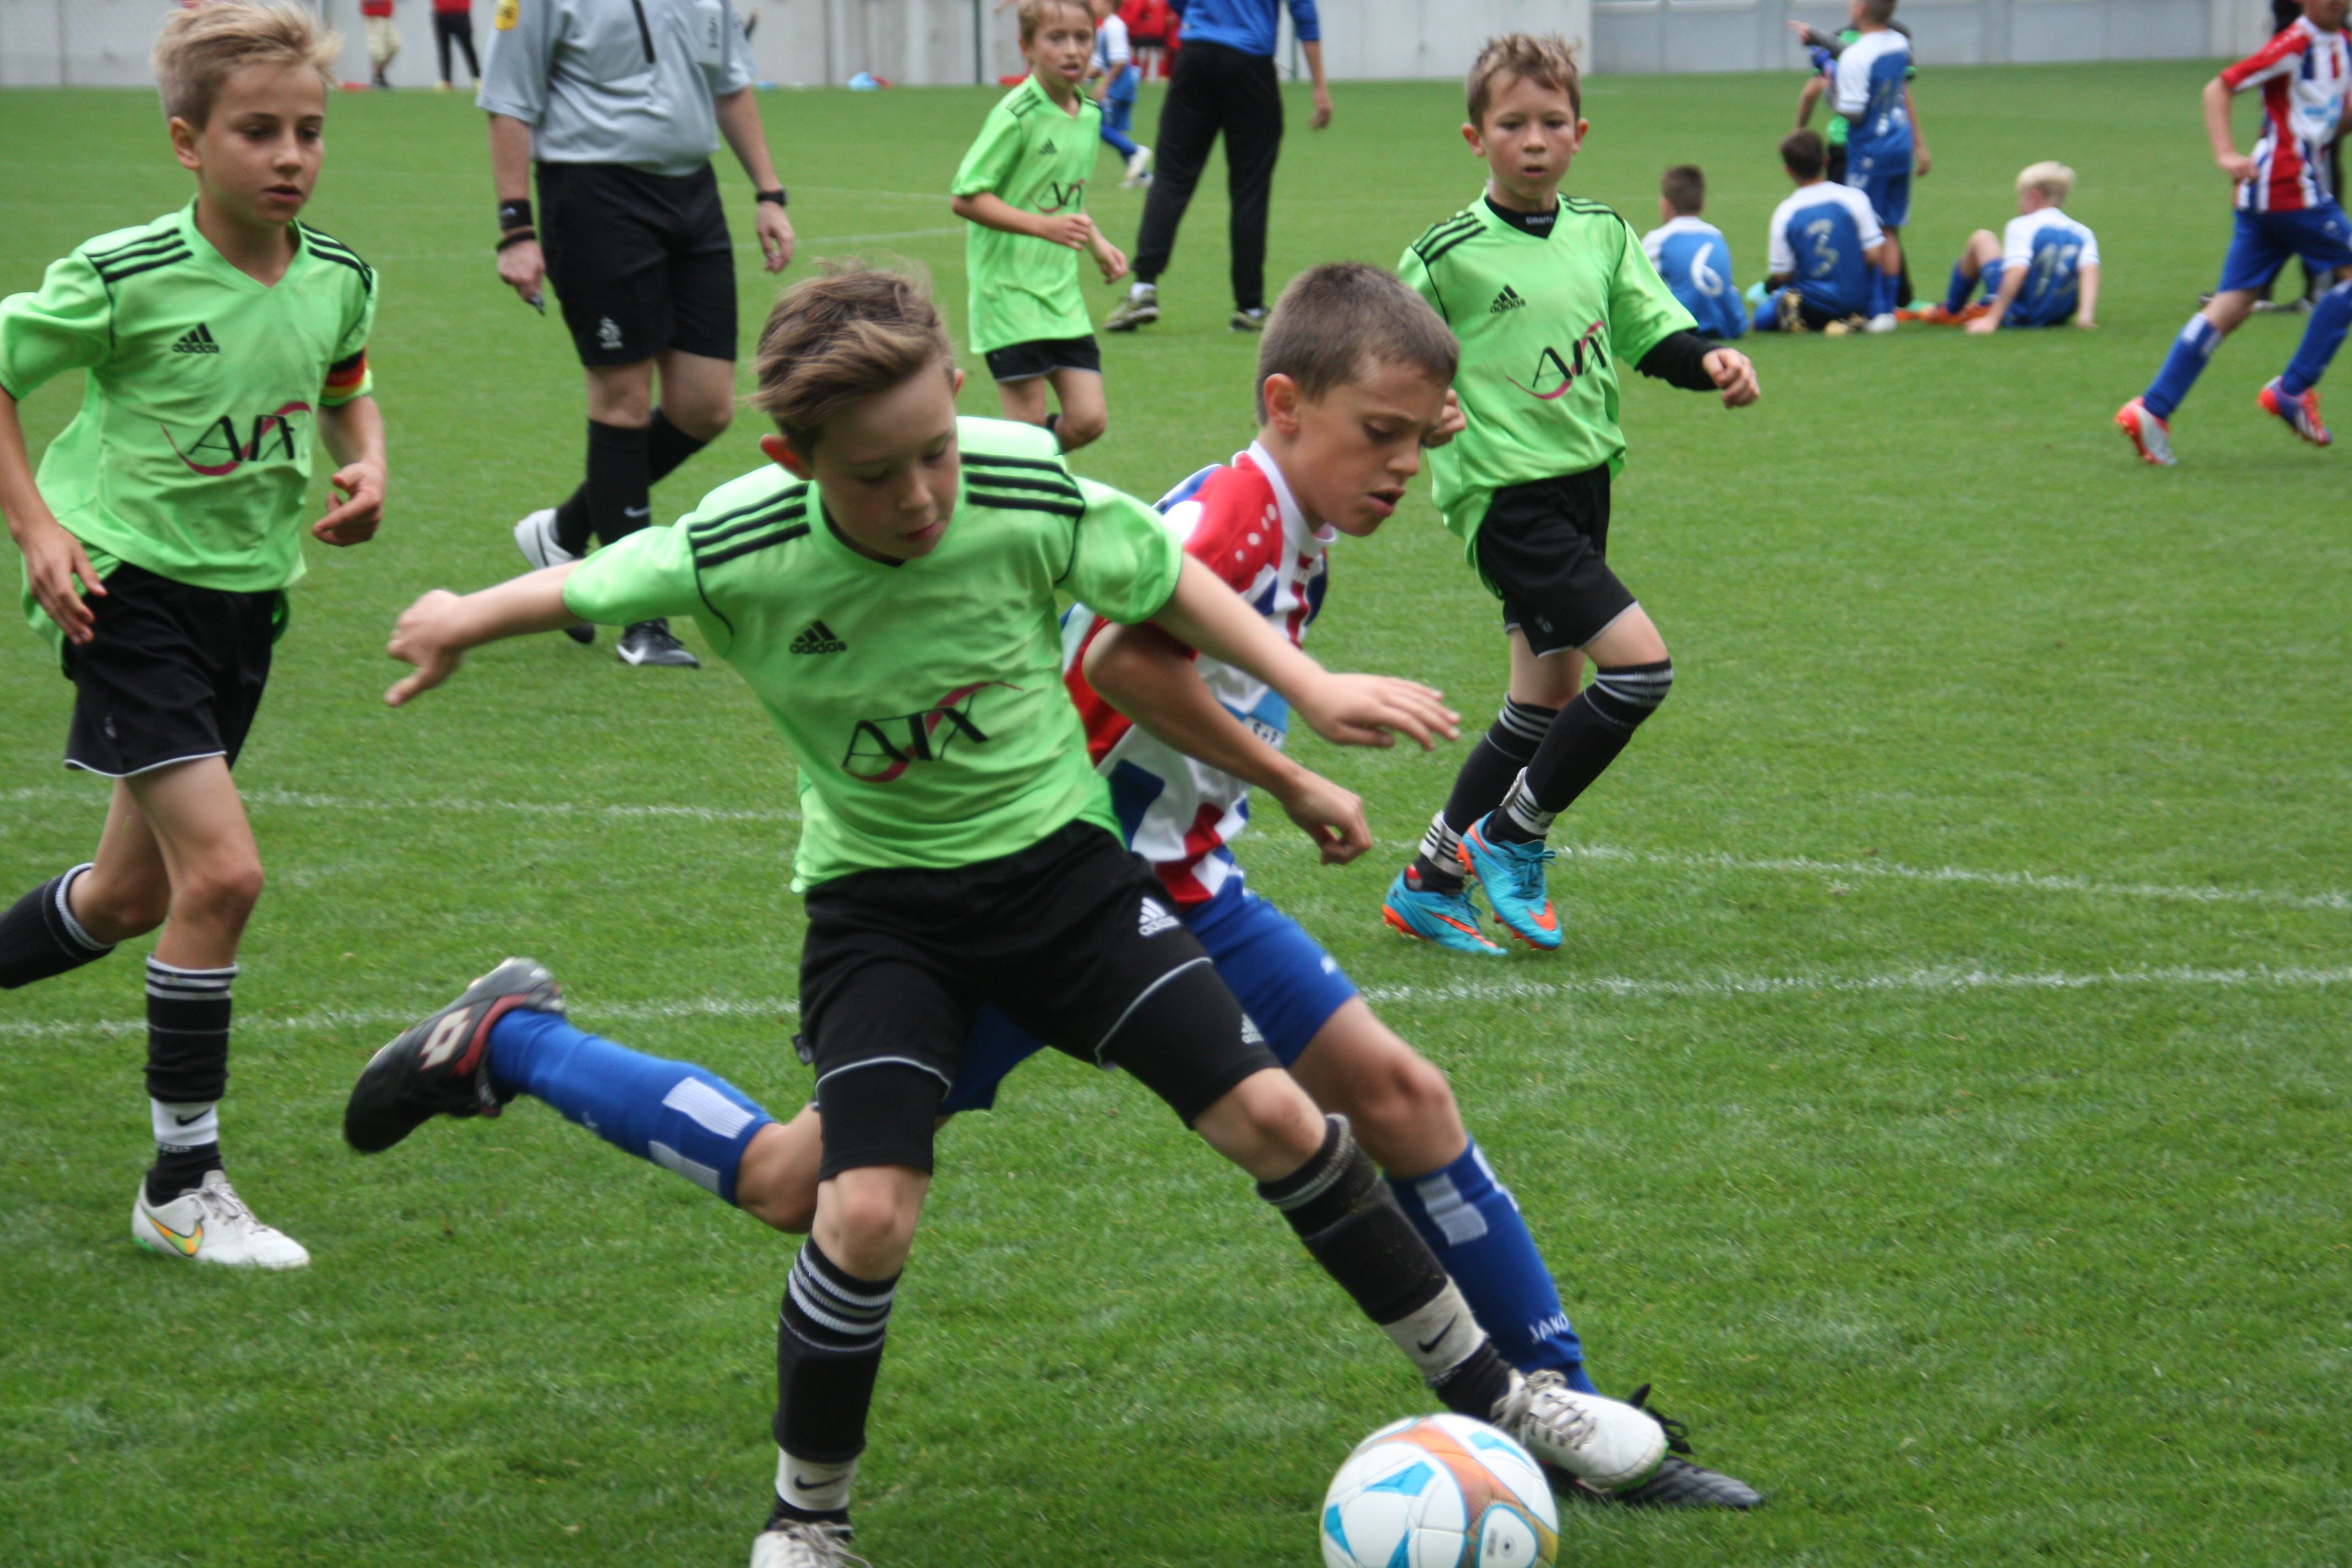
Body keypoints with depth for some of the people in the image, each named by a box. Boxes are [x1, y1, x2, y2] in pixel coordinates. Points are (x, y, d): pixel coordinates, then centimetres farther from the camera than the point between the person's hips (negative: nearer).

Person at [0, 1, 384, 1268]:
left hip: (247, 591, 7)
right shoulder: (125, 278, -18)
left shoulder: (336, 279, -2)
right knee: (222, 872, -17)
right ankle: (181, 1187, -5)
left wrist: (366, 464, -1)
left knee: (132, 896, 15)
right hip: (132, 588, -7)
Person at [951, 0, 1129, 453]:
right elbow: (965, 198, -18)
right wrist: (1046, 226, -25)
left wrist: (1098, 243, 9)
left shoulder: (1090, 115, 9)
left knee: (1088, 420, 0)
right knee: (1028, 426, -7)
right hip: (1010, 292, -7)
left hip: (1063, 292, 7)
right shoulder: (1017, 115, -14)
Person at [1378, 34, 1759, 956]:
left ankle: (1430, 885, 23)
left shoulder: (1601, 234, 8)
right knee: (1639, 665, -17)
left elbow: (1651, 331, 11)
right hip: (1507, 496, -7)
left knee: (1546, 703, 12)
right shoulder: (1449, 256, -9)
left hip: (1585, 483, 7)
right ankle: (1512, 838, 0)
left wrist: (1709, 362, -7)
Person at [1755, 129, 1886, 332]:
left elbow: (1781, 276, -7)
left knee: (1763, 317, 22)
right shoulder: (1854, 198, -10)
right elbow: (1873, 256, -10)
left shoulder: (1784, 214, -9)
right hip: (1858, 304, 0)